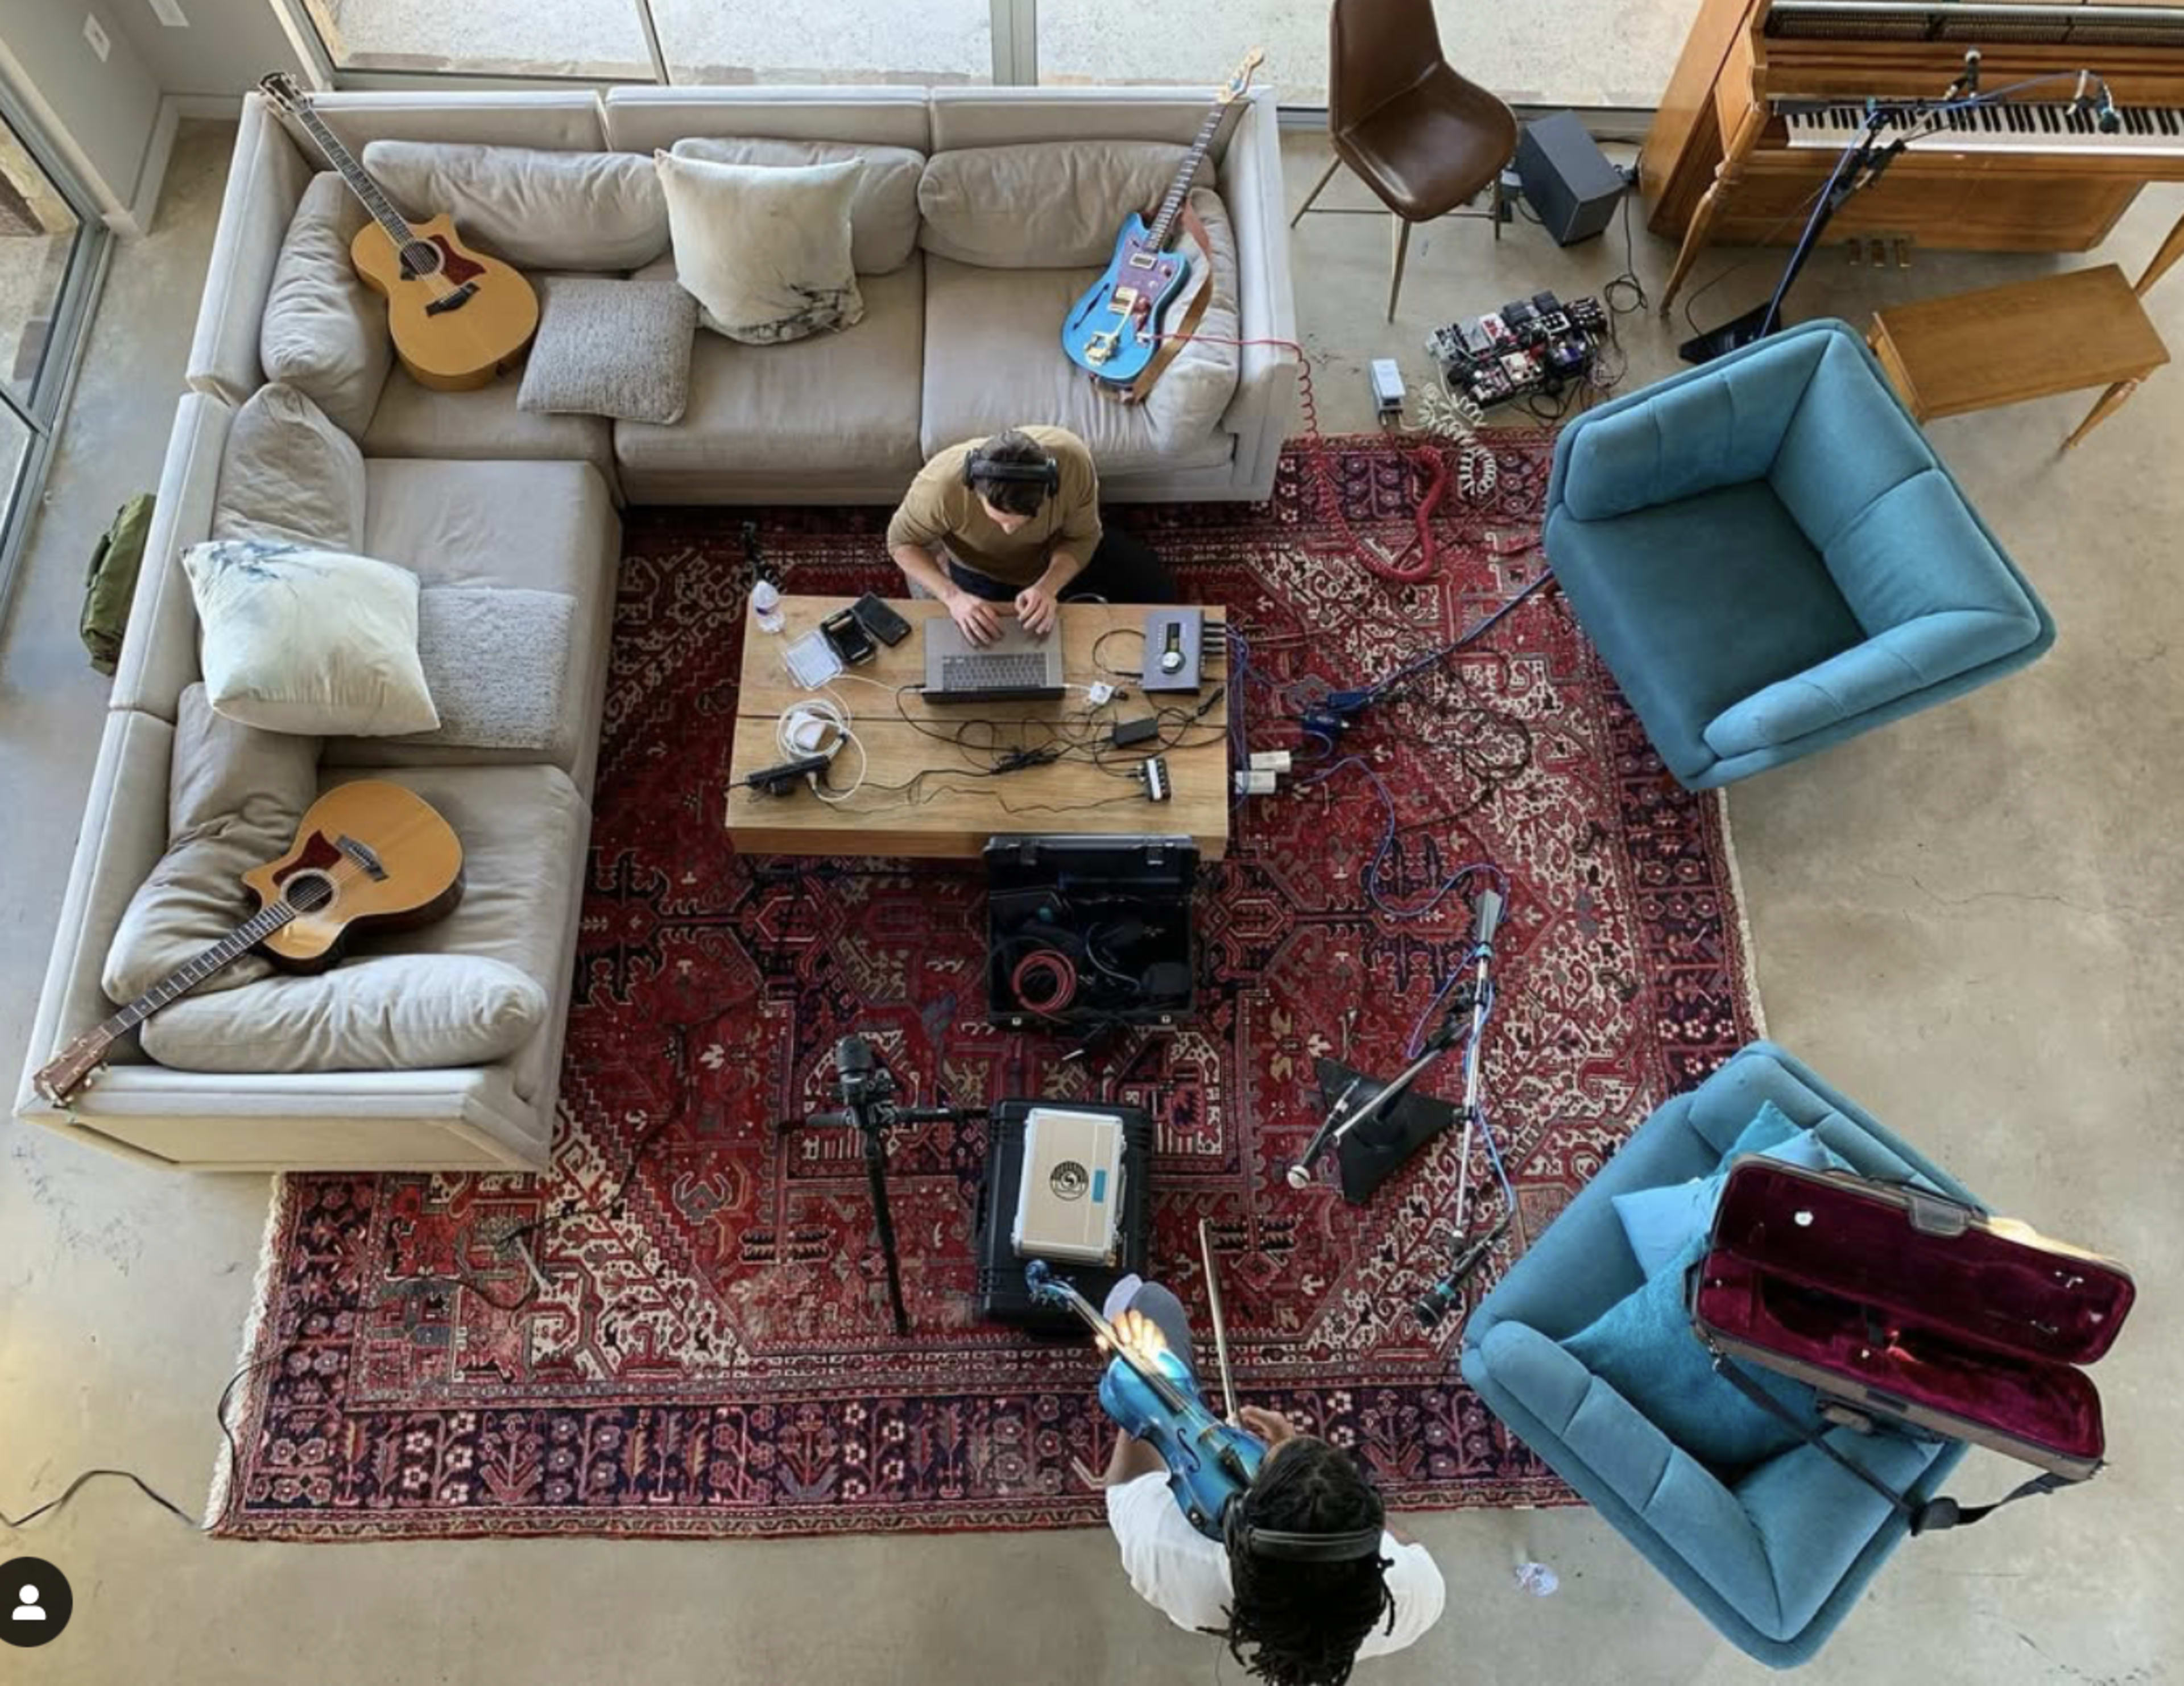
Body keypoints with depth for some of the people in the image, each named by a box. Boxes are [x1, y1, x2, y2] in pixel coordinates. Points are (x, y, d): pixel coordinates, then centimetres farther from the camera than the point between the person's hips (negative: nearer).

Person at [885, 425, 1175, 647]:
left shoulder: (1072, 460, -38)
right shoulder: (941, 484, -41)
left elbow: (1083, 537, -19)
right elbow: (902, 542, -21)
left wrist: (1047, 587, -37)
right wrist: (953, 596, -36)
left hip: (1057, 552, 2)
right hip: (983, 570, -2)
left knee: (1154, 585, 1)